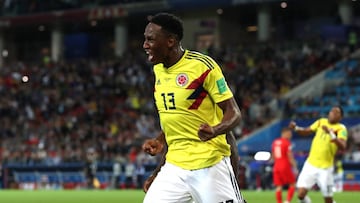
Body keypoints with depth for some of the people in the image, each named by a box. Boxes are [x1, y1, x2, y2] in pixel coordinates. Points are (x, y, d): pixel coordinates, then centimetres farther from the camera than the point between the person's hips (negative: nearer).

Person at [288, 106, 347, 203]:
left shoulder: (341, 128, -9)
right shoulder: (321, 122, 7)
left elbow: (342, 147, -24)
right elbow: (306, 131, 16)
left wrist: (331, 133, -36)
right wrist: (296, 128, -4)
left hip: (325, 168, -4)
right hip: (310, 165, 4)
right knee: (301, 194, -7)